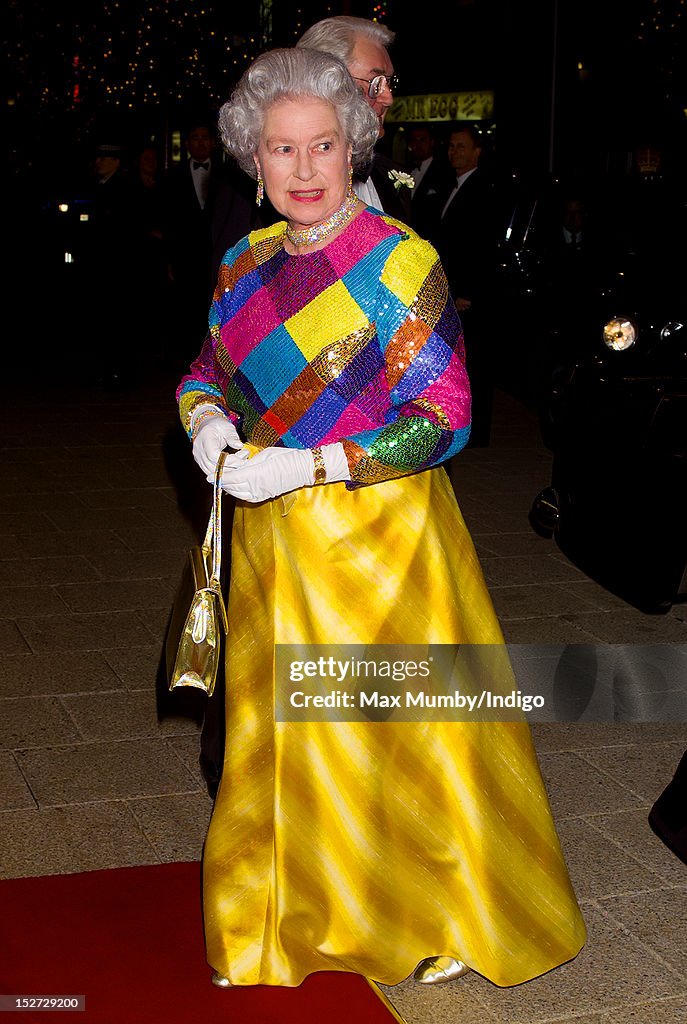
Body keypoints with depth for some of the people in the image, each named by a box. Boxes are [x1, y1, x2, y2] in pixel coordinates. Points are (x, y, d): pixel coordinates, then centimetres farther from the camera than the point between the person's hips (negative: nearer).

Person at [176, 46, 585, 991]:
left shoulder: (399, 261, -12)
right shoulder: (245, 267, 6)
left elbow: (442, 417, -16)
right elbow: (209, 372, 19)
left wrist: (305, 466, -21)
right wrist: (209, 424, -5)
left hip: (378, 533, -5)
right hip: (271, 544, 6)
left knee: (394, 722, 5)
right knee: (278, 724, 15)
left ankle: (439, 920, 30)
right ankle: (288, 914, 36)